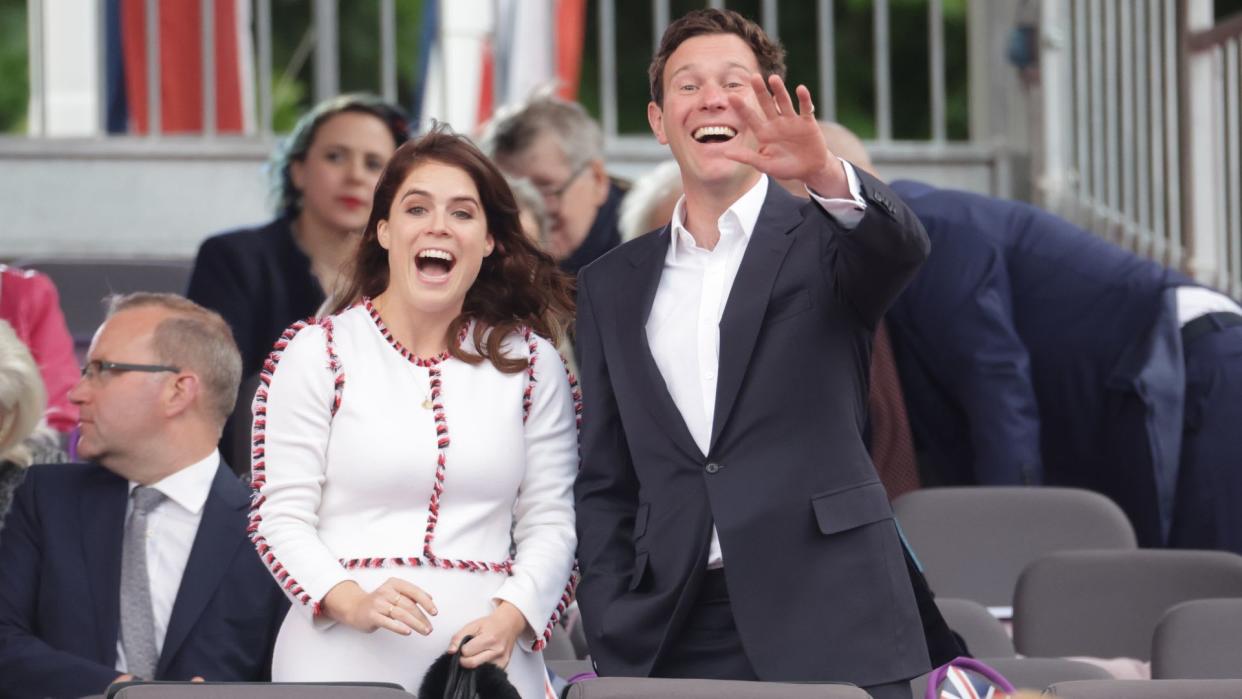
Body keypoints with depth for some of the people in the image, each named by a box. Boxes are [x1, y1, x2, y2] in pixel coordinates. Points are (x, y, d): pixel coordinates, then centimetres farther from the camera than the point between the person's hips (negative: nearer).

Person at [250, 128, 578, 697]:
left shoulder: (529, 362, 9)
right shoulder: (316, 353, 3)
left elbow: (550, 523, 7)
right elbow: (281, 517, -1)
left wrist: (511, 619, -11)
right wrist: (352, 603, -18)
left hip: (485, 650, 2)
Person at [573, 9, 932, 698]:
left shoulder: (820, 239, 5)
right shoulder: (612, 286, 15)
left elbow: (900, 246, -19)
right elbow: (604, 484, 14)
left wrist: (827, 175, -39)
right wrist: (611, 641, 2)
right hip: (671, 641, 3)